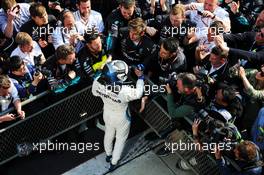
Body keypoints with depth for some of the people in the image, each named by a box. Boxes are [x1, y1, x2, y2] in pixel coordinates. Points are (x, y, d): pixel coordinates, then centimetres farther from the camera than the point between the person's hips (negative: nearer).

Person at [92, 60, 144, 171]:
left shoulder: (97, 82, -30)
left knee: (108, 134, 32)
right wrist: (140, 77, -11)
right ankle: (113, 163, 46)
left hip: (107, 114, 5)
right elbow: (138, 94, -21)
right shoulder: (124, 91, -43)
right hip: (121, 119, -4)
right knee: (120, 139, 25)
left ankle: (108, 155, 60)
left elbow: (95, 93, -6)